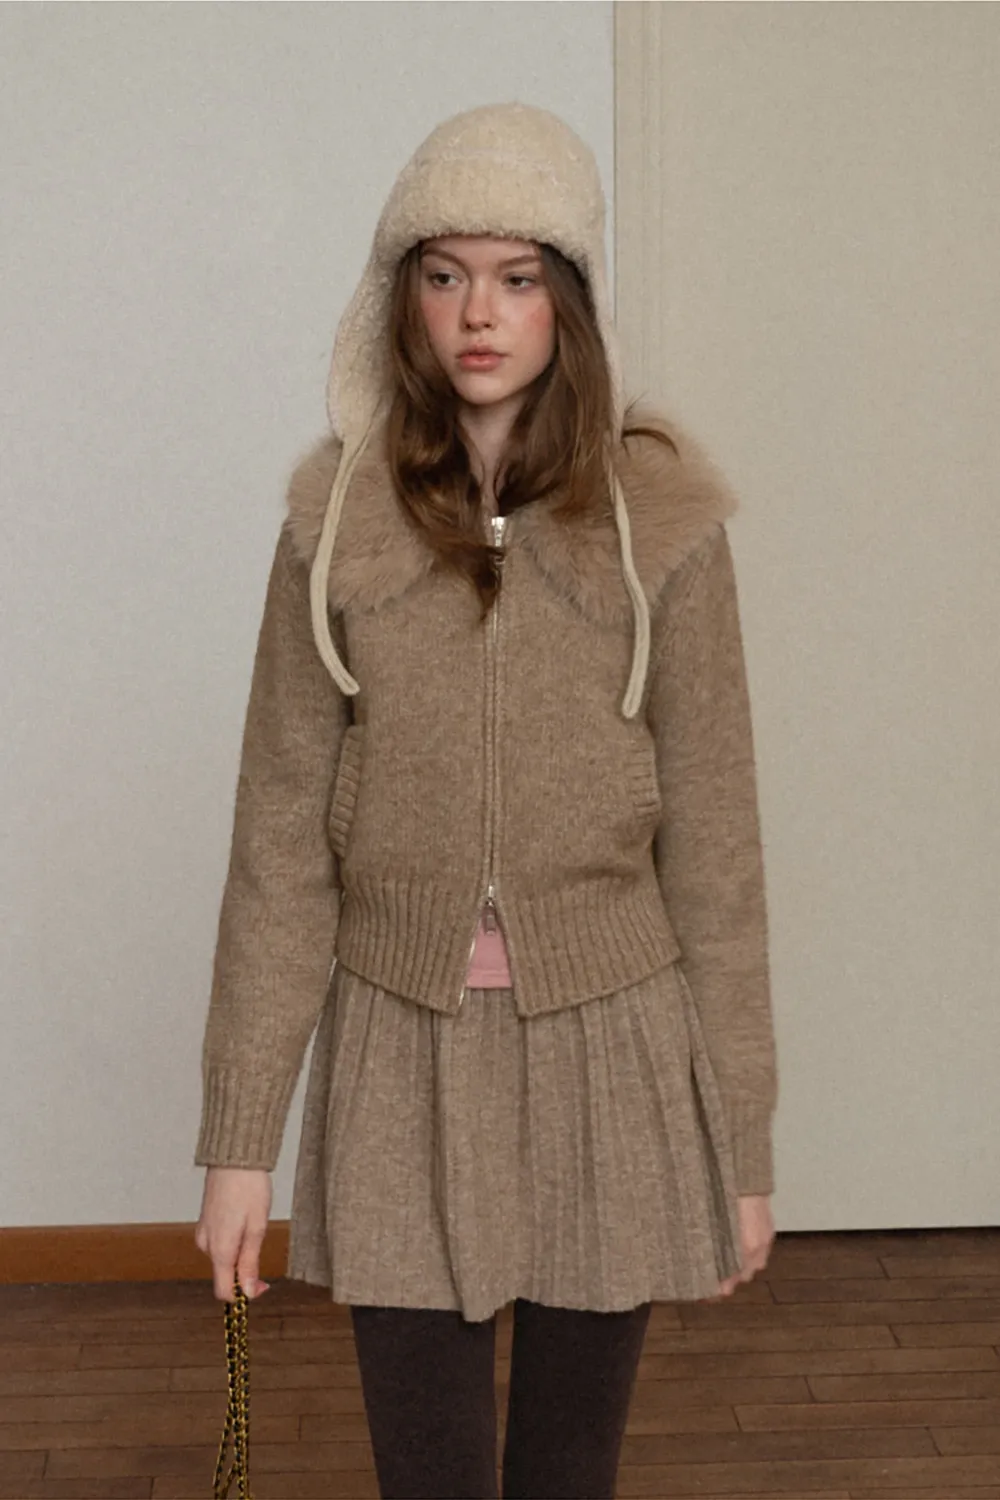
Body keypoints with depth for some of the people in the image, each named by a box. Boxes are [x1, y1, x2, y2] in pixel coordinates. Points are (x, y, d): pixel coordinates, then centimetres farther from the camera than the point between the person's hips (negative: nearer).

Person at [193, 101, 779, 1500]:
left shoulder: (658, 517, -6)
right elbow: (280, 836, 0)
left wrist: (743, 1144, -1)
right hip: (402, 1049, 1)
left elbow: (712, 838, -2)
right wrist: (240, 1135, -1)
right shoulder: (337, 516, -2)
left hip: (609, 1046, 0)